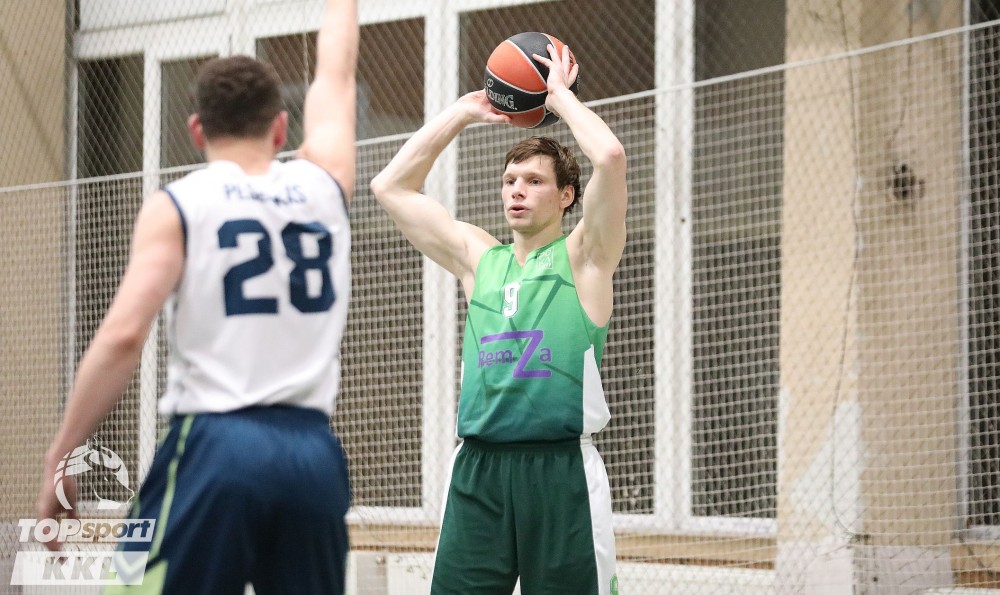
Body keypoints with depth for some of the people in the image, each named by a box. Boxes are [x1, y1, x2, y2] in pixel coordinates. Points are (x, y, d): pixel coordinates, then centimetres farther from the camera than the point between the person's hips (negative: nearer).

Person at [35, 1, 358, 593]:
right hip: (313, 453, 4)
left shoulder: (177, 206, 2)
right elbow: (335, 75, 32)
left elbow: (123, 335, -9)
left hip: (215, 445, -4)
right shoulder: (325, 186, 13)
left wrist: (59, 459, -5)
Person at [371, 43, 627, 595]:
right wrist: (462, 113, 18)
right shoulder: (477, 257, 17)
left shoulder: (581, 257, 4)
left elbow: (610, 157, -12)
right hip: (478, 466, 4)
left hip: (560, 469, -4)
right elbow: (391, 187, 19)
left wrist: (561, 95, 2)